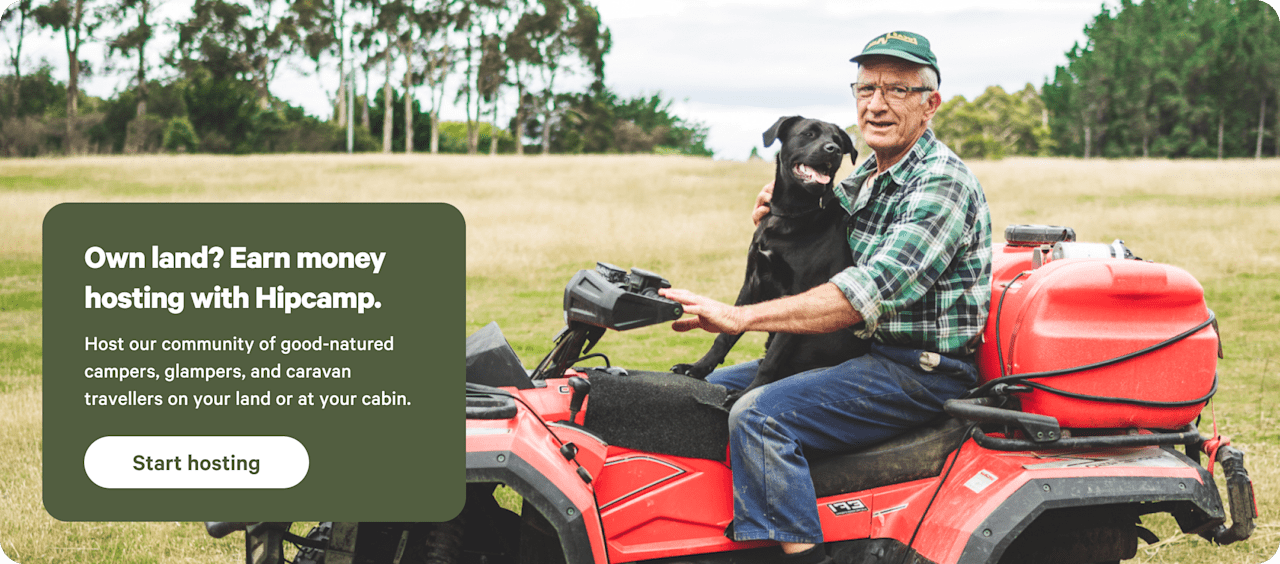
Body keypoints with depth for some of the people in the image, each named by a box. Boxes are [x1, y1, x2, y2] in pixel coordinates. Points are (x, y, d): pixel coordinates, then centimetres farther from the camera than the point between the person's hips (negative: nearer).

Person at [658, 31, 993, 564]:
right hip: (870, 354, 10)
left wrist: (739, 316, -31)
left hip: (923, 370, -10)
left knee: (759, 415, -26)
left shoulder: (943, 184, -17)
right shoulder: (862, 181, 13)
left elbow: (867, 294, -27)